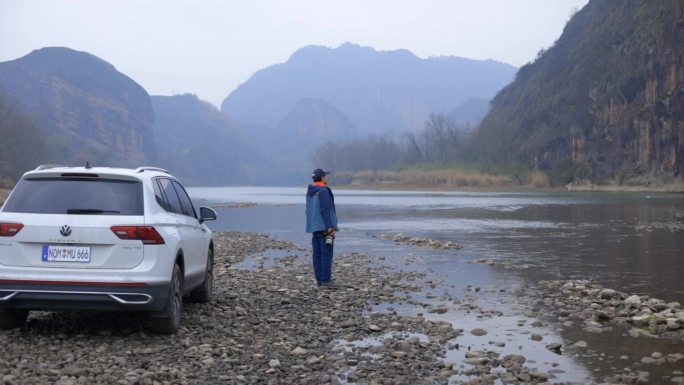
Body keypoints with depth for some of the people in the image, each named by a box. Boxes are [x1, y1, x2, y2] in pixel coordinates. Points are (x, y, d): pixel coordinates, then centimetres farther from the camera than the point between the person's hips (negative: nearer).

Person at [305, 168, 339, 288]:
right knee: (326, 254, -8)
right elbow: (326, 210, -19)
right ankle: (325, 281, -10)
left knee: (317, 254, 7)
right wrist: (330, 227, -20)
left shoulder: (310, 192, 14)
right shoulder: (323, 191, -14)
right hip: (324, 227, -9)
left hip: (314, 227, 9)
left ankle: (319, 280, 9)